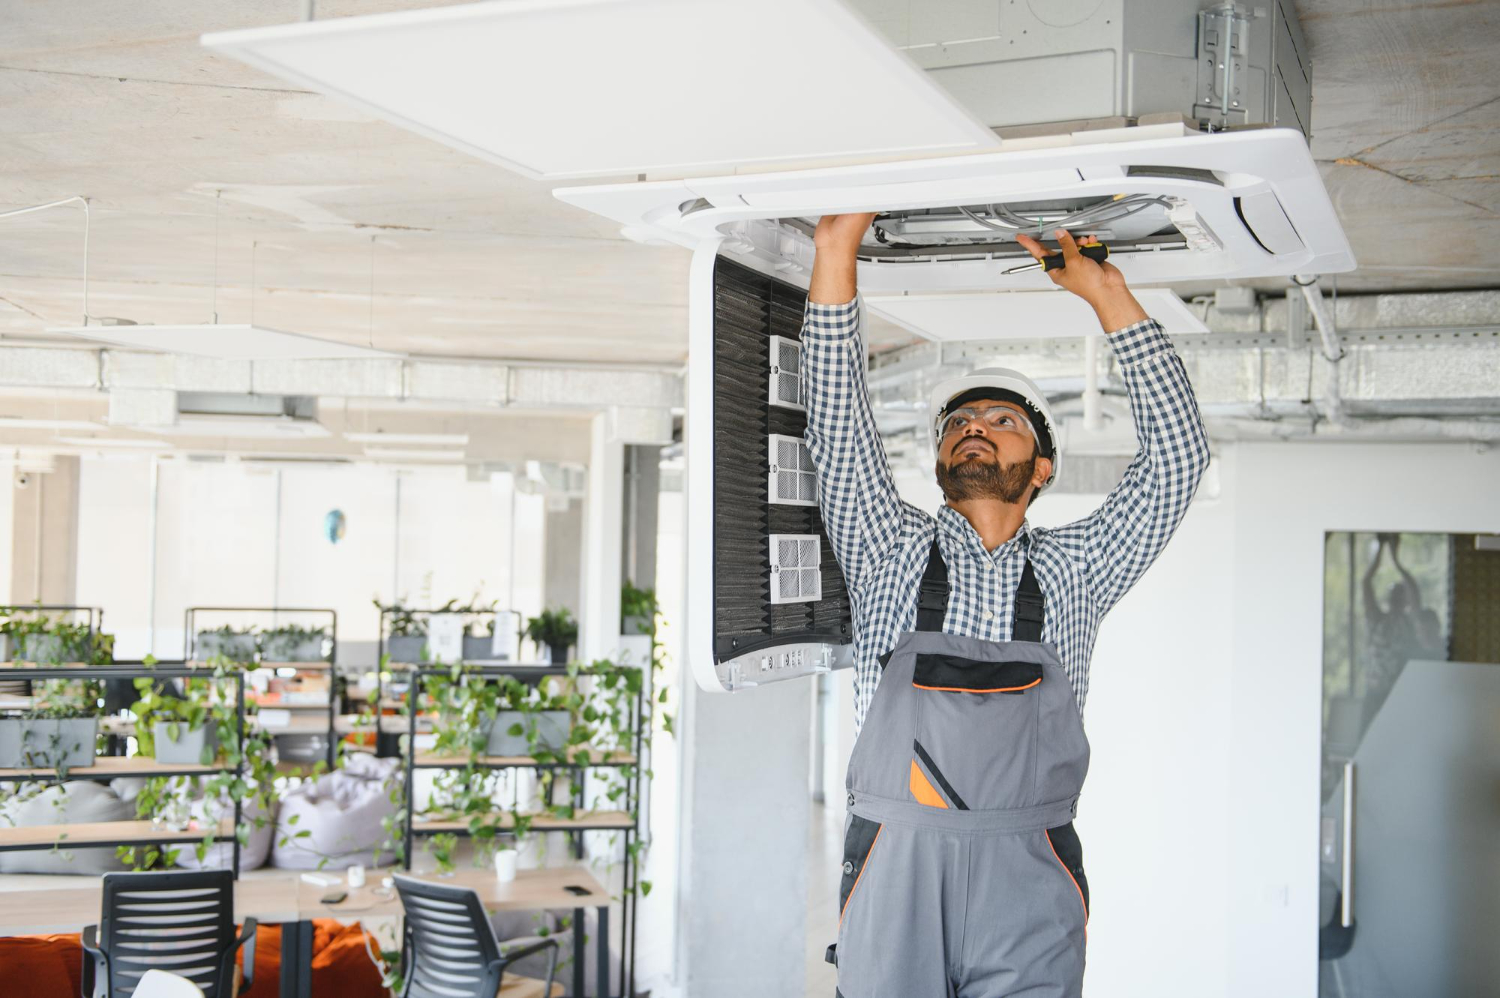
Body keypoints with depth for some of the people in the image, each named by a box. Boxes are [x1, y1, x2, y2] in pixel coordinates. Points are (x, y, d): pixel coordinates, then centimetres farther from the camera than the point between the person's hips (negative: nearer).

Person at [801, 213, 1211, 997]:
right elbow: (837, 420, 3)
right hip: (894, 868, 0)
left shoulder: (1070, 572, 12)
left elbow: (1177, 453, 5)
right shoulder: (892, 552, 12)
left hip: (1025, 880, 0)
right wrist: (837, 247, -3)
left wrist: (1106, 292, 3)